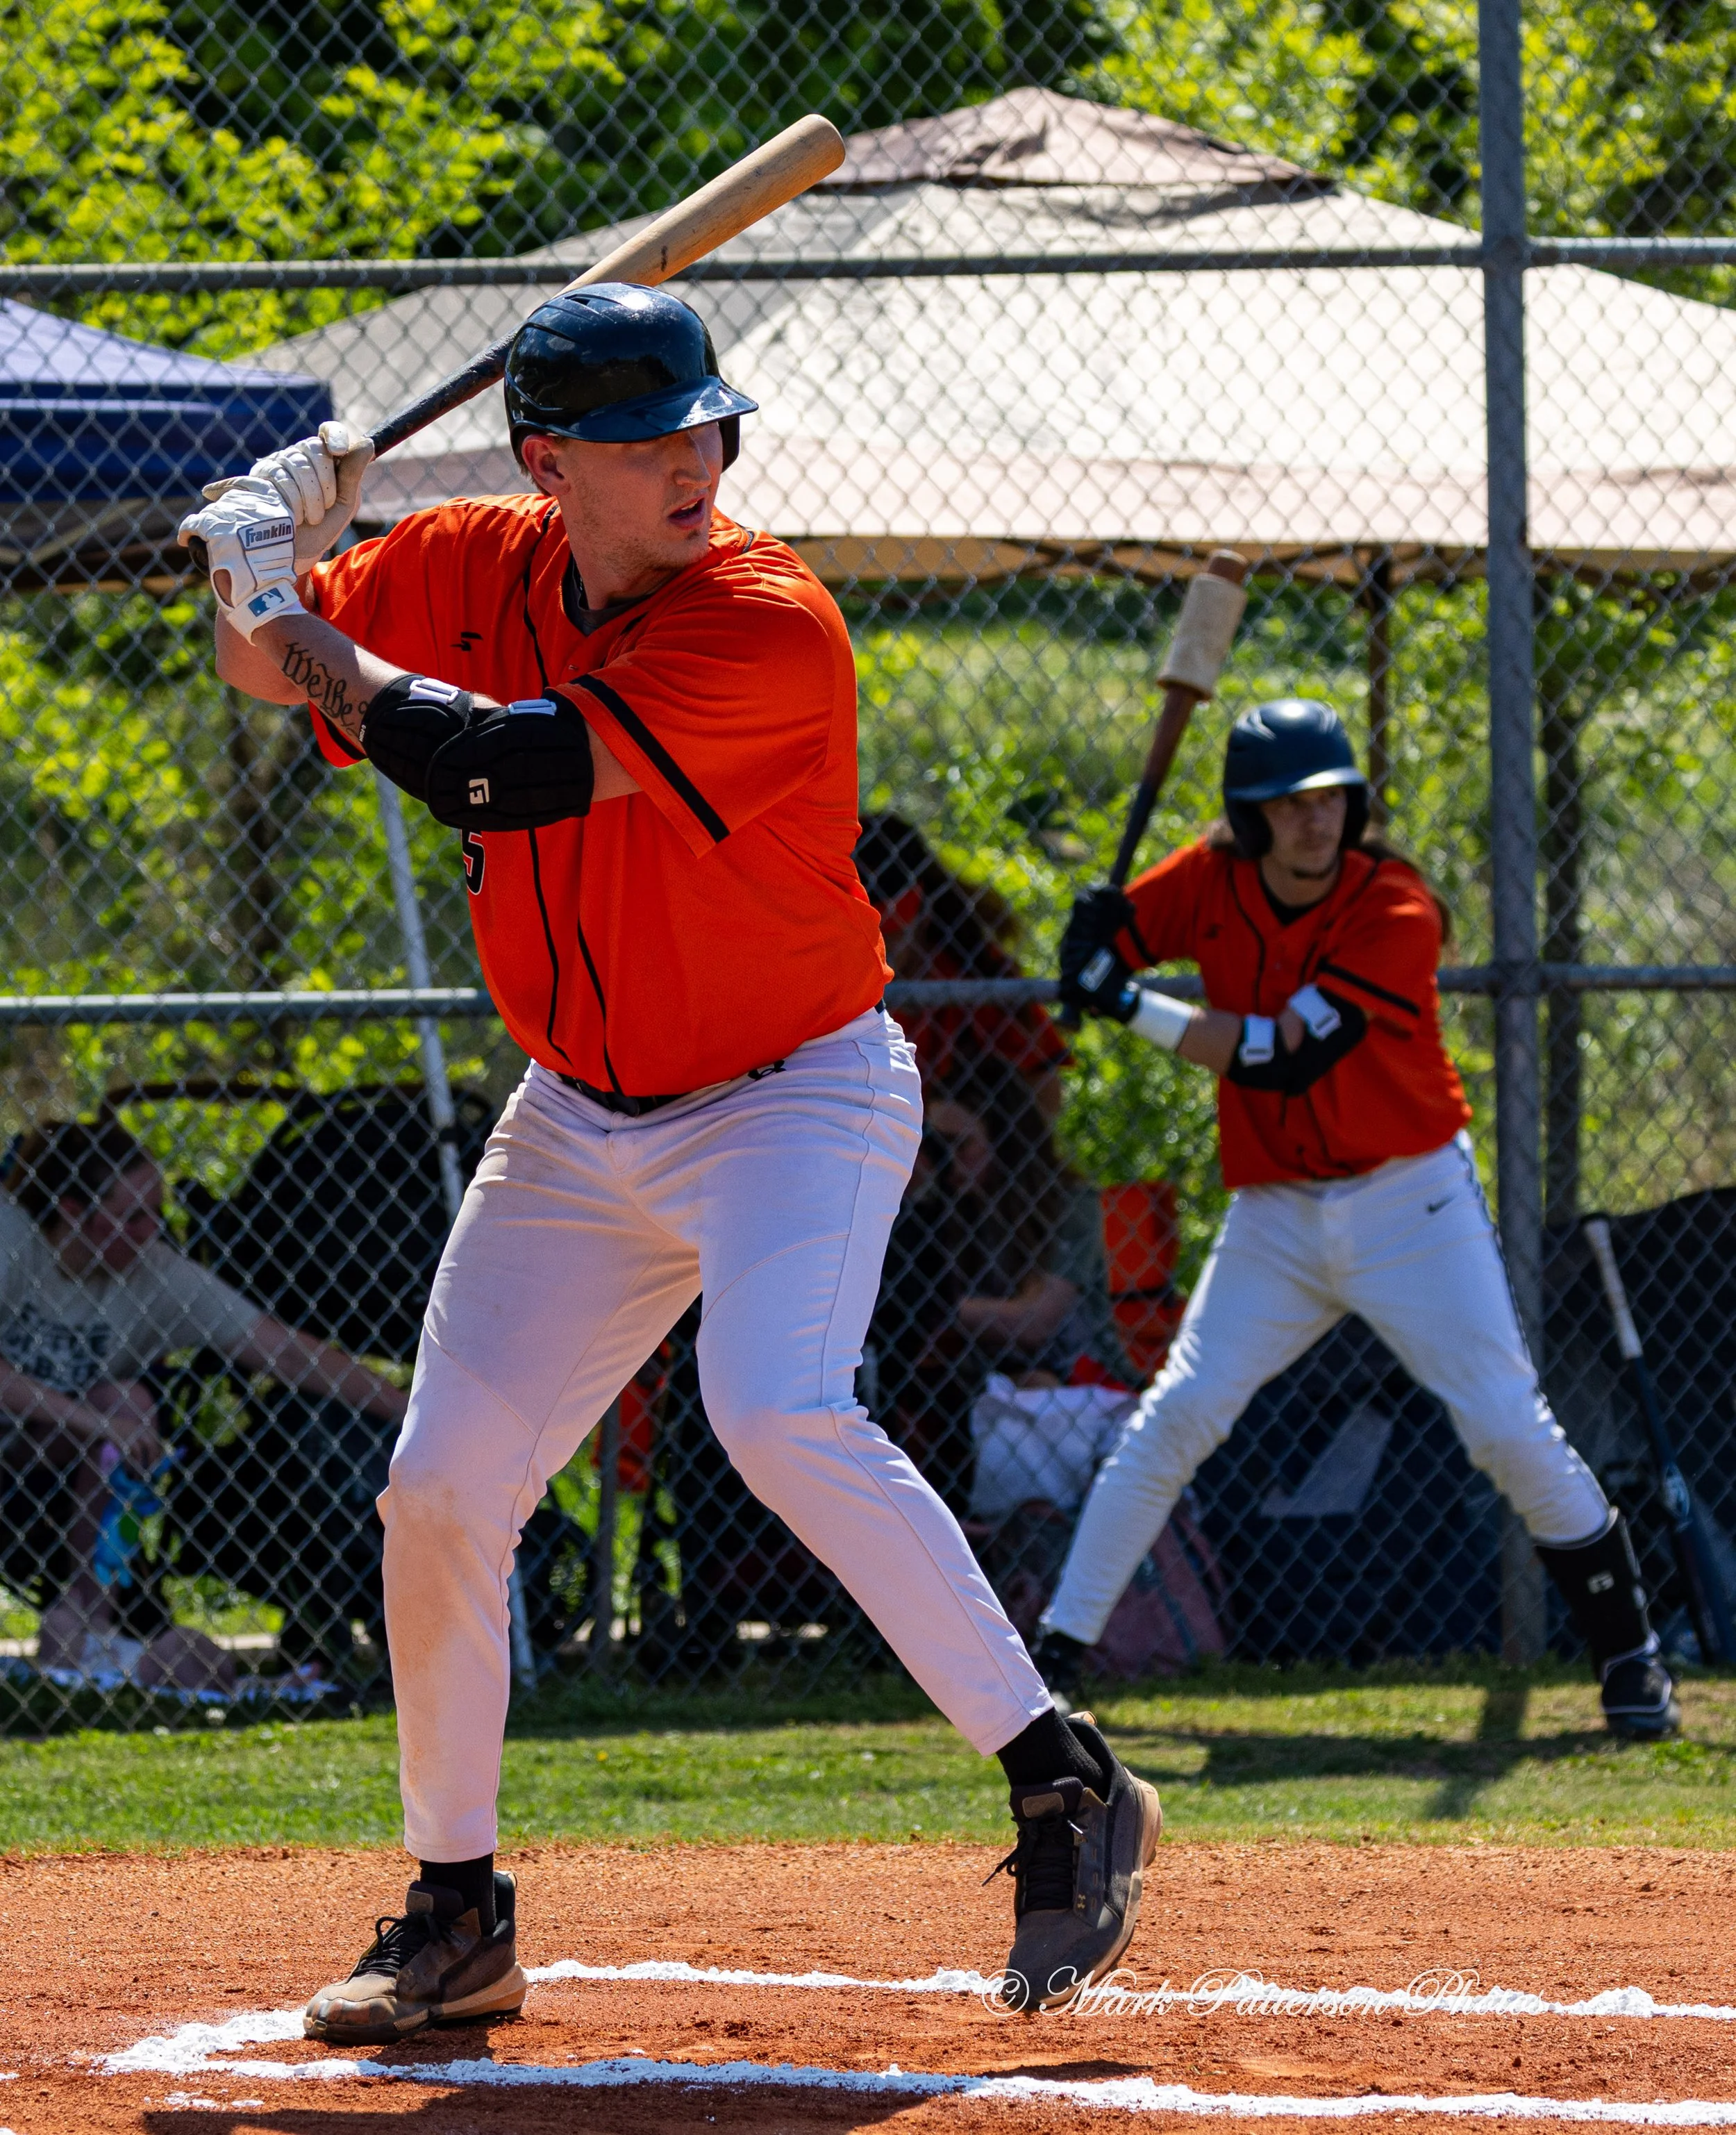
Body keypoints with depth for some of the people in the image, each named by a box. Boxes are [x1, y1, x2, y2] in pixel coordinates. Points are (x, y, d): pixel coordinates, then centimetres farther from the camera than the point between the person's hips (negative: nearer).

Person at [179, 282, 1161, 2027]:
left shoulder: (765, 624, -24)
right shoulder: (470, 569, -3)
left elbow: (502, 771, -32)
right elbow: (264, 664, 12)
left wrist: (303, 634, -20)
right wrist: (272, 545, -11)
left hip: (797, 1093, -7)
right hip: (579, 1124, 7)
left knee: (778, 1413, -30)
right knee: (438, 1492, 3)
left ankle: (1065, 1787, -24)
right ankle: (454, 1914, 19)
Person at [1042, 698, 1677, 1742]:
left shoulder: (1396, 911, -19)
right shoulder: (1213, 882, -3)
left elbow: (1283, 1058, -25)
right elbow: (1092, 954, 5)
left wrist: (1138, 1008, -22)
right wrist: (1098, 937, -20)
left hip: (1411, 1197, -3)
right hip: (1278, 1213, 3)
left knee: (1508, 1426, -8)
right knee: (1177, 1415, -6)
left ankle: (1629, 1649, 5)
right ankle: (1059, 1647, 0)